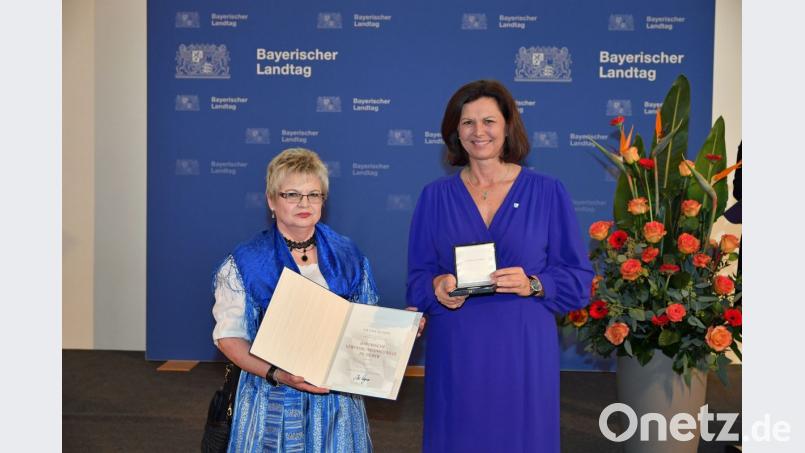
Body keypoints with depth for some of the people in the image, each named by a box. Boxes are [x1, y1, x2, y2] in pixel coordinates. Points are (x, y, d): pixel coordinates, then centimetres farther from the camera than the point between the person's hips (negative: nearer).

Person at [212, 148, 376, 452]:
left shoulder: (347, 255, 4)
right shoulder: (245, 262, -5)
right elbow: (229, 336, -8)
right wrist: (277, 375, -22)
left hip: (338, 398, 3)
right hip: (273, 400, -2)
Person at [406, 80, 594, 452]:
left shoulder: (548, 193, 1)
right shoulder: (435, 197, 5)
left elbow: (579, 280, 1)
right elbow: (417, 278, 7)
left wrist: (533, 285, -17)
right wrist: (438, 287, -15)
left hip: (523, 351, -1)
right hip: (456, 353, 1)